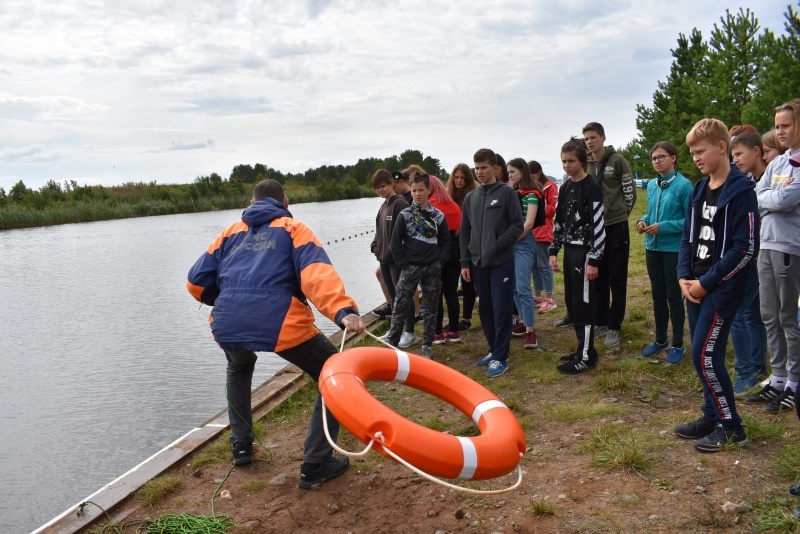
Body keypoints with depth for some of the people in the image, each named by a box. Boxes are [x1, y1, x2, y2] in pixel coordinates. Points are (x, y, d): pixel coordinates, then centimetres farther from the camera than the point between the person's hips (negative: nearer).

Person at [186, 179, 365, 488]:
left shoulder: (232, 232, 25)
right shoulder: (294, 229, 14)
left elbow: (196, 282, 23)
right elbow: (317, 274, -7)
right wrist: (343, 311, -22)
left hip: (227, 326, 5)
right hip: (281, 325, -5)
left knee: (239, 368, 40)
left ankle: (241, 446, 42)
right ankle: (315, 465, 11)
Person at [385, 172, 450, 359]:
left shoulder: (438, 215, 4)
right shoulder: (405, 215, -1)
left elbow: (446, 241, 7)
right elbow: (395, 243, -1)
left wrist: (440, 262, -4)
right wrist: (403, 265, -7)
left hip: (433, 269, 2)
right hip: (410, 267, -2)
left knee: (431, 308, 8)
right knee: (400, 307, -1)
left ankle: (427, 345, 18)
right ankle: (392, 344, 9)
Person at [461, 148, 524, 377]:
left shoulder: (507, 193, -1)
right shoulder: (470, 197, 12)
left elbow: (517, 225, -6)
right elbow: (465, 232, 12)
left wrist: (497, 246, -17)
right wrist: (465, 262, 6)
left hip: (501, 262, -5)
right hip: (478, 264, 5)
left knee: (501, 310, -2)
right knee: (485, 310, 11)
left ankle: (501, 358, 5)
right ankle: (494, 350, 24)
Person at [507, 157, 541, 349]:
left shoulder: (531, 194, -7)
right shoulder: (514, 193, 16)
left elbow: (528, 224, -13)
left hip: (523, 243, -8)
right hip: (511, 242, 8)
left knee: (523, 287, -12)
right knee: (514, 287, 10)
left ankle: (530, 331, -9)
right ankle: (524, 322, 20)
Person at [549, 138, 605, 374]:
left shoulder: (592, 188, -12)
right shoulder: (565, 188, 12)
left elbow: (598, 226, -16)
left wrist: (594, 260, -19)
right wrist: (554, 250, 11)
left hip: (585, 252, -8)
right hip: (569, 251, 8)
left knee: (583, 304, -4)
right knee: (571, 302, 12)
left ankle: (586, 357, 5)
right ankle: (583, 349, 24)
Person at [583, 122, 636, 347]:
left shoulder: (617, 161, -5)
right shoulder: (585, 165, 6)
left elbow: (630, 192, -2)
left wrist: (619, 215, 3)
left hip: (616, 227, -4)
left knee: (617, 280, 3)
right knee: (598, 279, 12)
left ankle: (614, 326, 10)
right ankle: (600, 322, 23)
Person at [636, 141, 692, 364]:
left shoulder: (684, 185, -14)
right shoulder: (651, 185, 7)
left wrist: (663, 227, -20)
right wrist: (643, 221, -3)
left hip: (674, 249, -6)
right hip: (652, 247, 6)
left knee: (674, 296, 4)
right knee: (658, 295, 15)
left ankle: (678, 345, 18)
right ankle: (661, 339, 31)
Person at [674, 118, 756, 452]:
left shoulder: (741, 191, -13)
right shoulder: (698, 191, 12)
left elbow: (745, 249, -17)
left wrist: (707, 282, -15)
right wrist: (684, 277, 0)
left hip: (723, 287, -7)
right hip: (697, 286, 8)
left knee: (705, 355, -7)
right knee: (703, 355, 11)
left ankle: (730, 426, 9)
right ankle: (712, 417, 25)